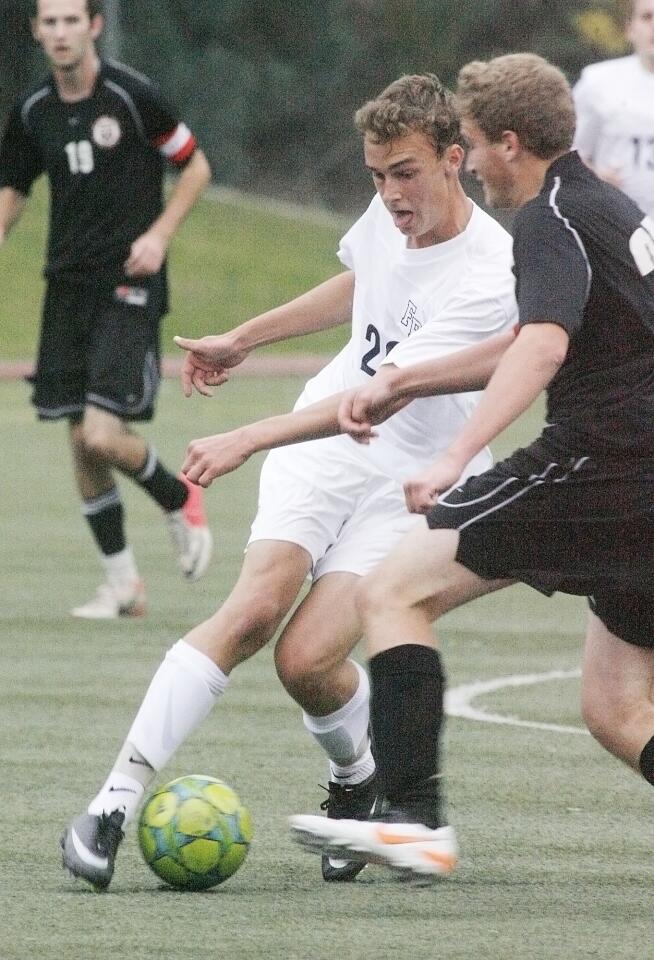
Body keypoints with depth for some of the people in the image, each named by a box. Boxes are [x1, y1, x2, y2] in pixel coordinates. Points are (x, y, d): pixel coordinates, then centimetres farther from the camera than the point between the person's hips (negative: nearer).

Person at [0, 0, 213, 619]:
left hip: (129, 286, -5)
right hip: (68, 286, 6)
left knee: (104, 436, -16)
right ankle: (121, 583, 16)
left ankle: (180, 500, 15)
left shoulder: (132, 96, -10)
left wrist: (159, 234, -12)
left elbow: (195, 167, 0)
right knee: (80, 440, 4)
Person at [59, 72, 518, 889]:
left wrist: (246, 441, -35)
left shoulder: (488, 279, -23)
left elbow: (382, 398, -29)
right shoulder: (391, 215, 0)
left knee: (307, 660, -20)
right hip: (323, 439, 4)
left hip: (414, 484, -4)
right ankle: (117, 799, -26)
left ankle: (358, 777, 14)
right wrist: (243, 340, 32)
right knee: (255, 607, -21)